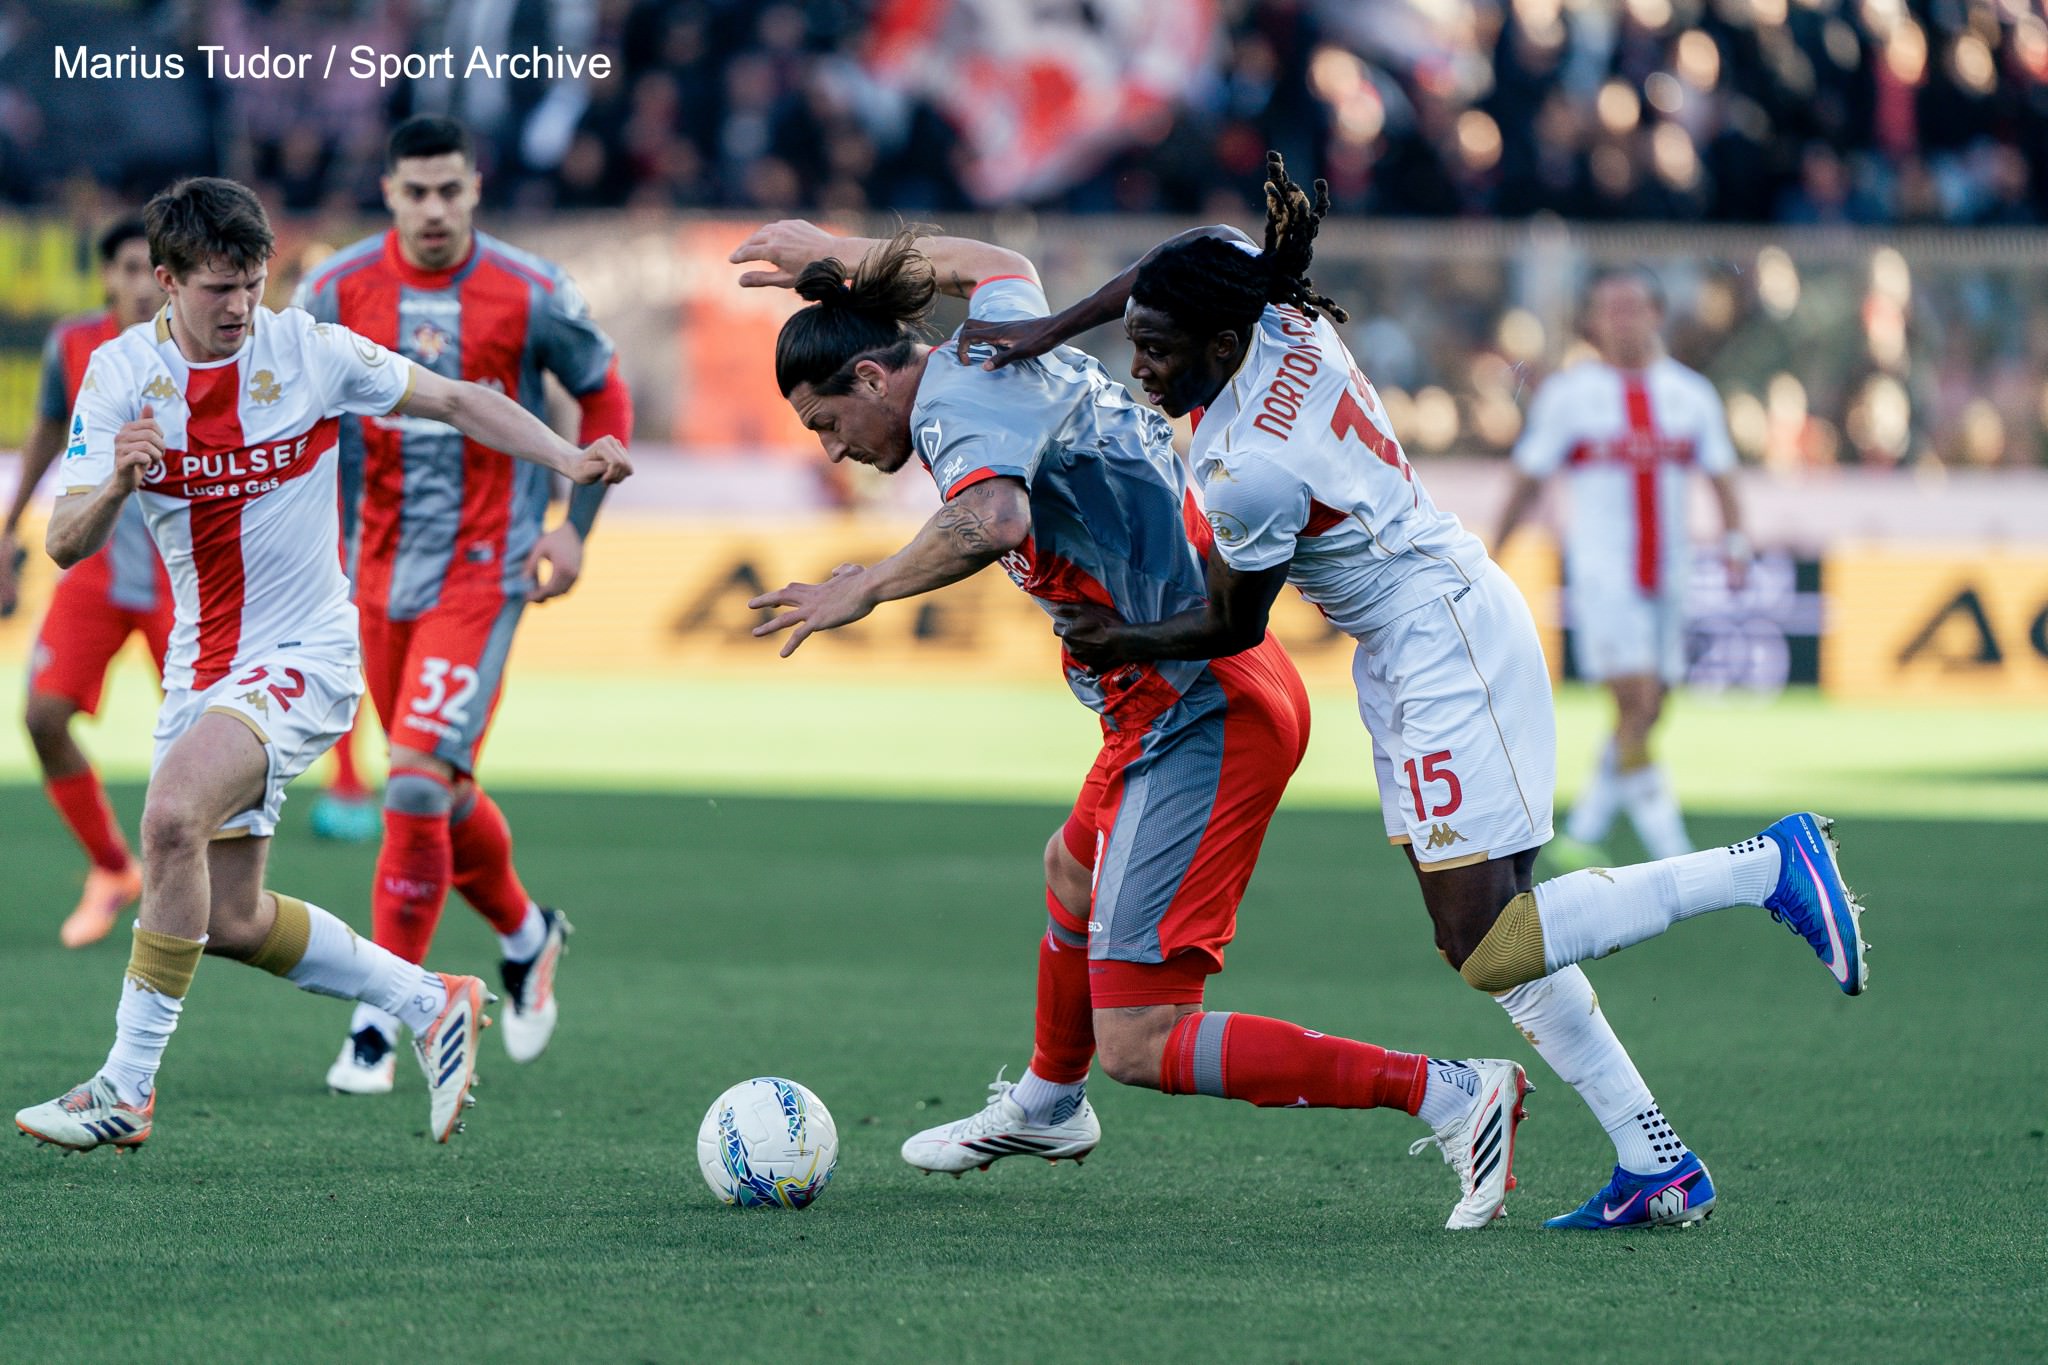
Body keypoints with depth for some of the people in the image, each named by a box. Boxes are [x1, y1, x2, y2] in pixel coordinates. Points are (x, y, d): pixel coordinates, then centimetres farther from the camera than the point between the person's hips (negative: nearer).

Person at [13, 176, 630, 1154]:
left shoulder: (310, 352, -8)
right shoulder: (119, 374, -4)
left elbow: (457, 402, 4)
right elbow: (66, 545, -9)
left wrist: (572, 460, -10)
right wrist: (118, 483, -31)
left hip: (303, 656, -5)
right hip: (201, 663, 5)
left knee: (173, 811, -29)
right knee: (230, 919, 7)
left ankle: (126, 1088, -25)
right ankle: (432, 1007, 27)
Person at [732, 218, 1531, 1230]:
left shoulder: (957, 400, -15)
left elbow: (991, 518, -38)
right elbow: (997, 266, 38)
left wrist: (866, 589, -24)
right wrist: (830, 256, 45)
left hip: (1201, 718, -11)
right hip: (1220, 692, 11)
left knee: (1138, 1046, -14)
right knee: (1074, 871, 36)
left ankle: (1450, 1096, -16)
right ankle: (1047, 1106, 61)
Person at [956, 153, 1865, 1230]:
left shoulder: (1254, 473, -27)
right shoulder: (1276, 307, -6)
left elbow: (1236, 628, -11)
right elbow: (1173, 267, 16)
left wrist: (1127, 644, 2)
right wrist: (1045, 331, 14)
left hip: (1446, 644, -10)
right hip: (1413, 648, 10)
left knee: (1490, 950, -13)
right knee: (1478, 938, 8)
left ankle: (1768, 868, -9)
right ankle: (1655, 1163, 8)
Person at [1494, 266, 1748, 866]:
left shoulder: (1691, 394, 7)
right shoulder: (1567, 394, -1)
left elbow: (1721, 478, 10)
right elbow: (1527, 482, 5)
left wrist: (1735, 543, -7)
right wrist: (1490, 561, 5)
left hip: (1669, 578, 5)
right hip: (1603, 573, -5)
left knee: (1646, 716, 7)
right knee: (1636, 706, -14)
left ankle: (1581, 835, 23)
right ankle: (1674, 857, -14)